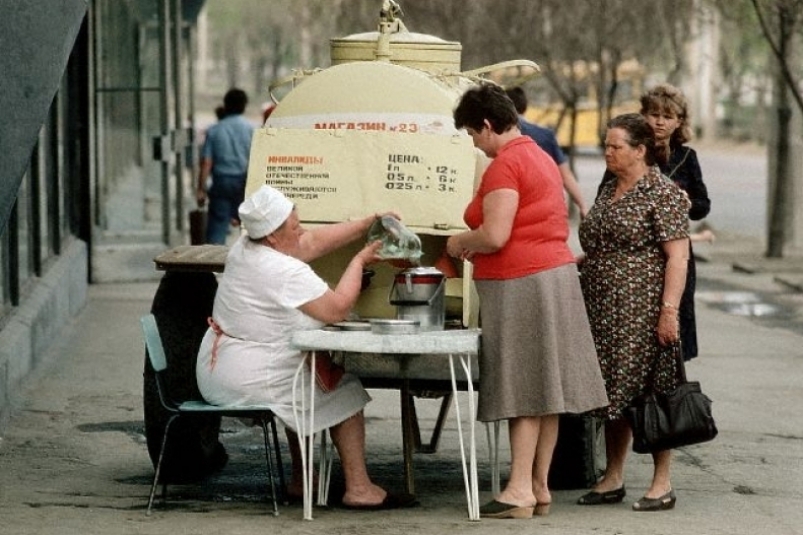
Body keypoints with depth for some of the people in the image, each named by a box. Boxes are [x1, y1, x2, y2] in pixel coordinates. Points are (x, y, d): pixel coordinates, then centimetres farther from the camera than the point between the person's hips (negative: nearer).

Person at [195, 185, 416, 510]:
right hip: (246, 381, -10)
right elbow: (337, 309, -15)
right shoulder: (286, 273, -22)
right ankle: (358, 489, 2)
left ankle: (301, 482, 32)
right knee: (345, 392, 1)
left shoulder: (244, 248, 7)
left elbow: (314, 242, 16)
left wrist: (368, 224, 14)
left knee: (303, 389, 31)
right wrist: (360, 261, -2)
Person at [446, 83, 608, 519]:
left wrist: (461, 244, -3)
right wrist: (476, 246, 20)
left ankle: (520, 492, -8)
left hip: (519, 284, -9)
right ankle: (539, 487, 13)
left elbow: (495, 235, -22)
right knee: (544, 387, 9)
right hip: (554, 274, 9)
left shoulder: (505, 164, -14)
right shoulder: (541, 158, 17)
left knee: (522, 390, -8)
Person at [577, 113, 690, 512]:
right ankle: (613, 479, 18)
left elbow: (677, 257, -15)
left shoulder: (663, 194, -9)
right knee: (613, 393, 11)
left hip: (643, 312, -8)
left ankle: (662, 484, 3)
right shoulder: (609, 191, 16)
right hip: (604, 311, 8)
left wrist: (669, 310, -21)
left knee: (648, 392, -4)